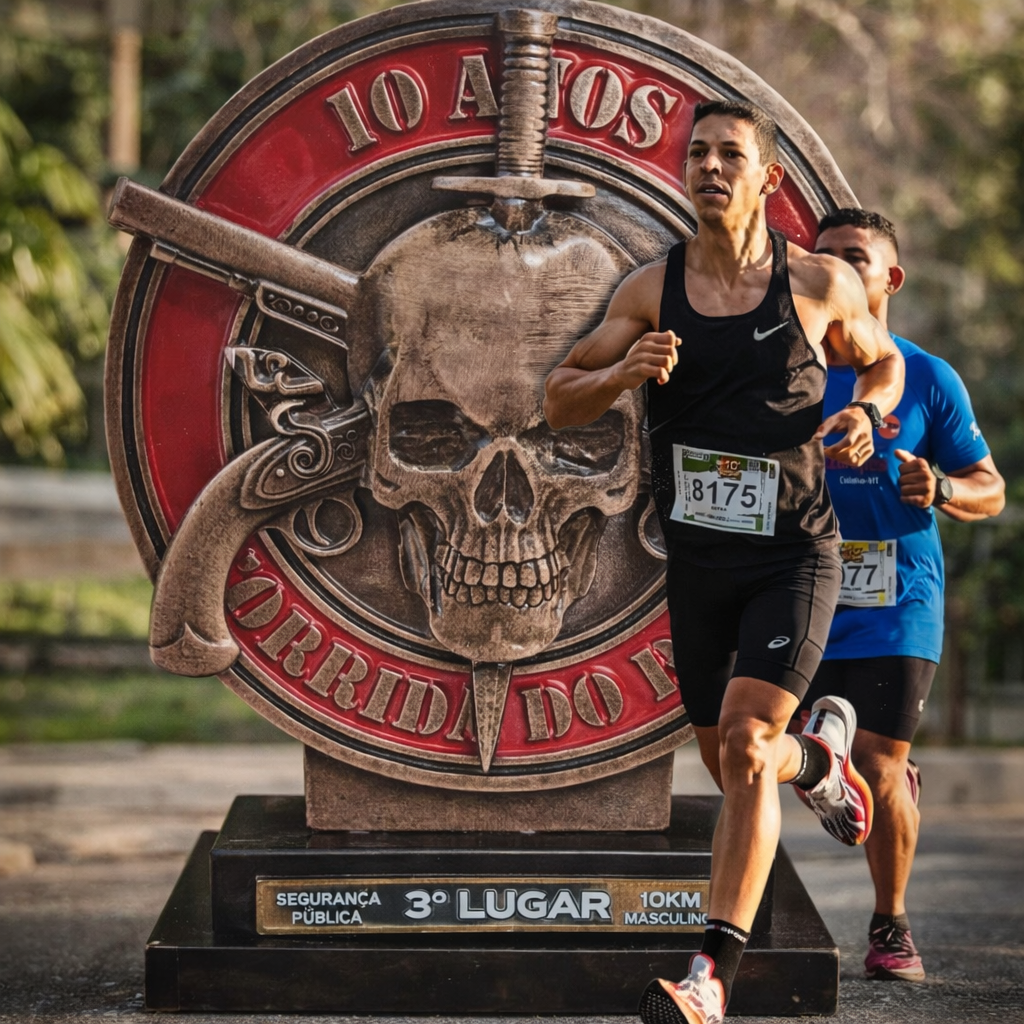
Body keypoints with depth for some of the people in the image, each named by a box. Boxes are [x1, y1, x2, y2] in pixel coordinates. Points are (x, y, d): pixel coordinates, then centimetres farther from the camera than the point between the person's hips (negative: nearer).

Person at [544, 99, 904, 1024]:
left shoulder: (820, 283, -4)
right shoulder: (652, 289, -1)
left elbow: (884, 361, 15)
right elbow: (558, 401, 2)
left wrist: (866, 412, -8)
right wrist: (624, 373, -19)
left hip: (793, 556, -3)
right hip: (697, 556, 3)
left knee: (744, 742, -19)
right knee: (732, 763, 13)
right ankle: (821, 758, 51)